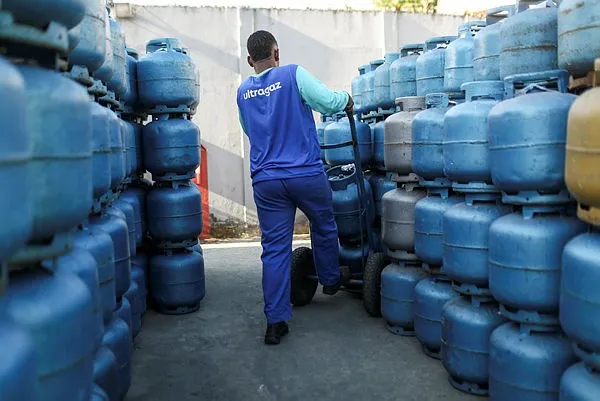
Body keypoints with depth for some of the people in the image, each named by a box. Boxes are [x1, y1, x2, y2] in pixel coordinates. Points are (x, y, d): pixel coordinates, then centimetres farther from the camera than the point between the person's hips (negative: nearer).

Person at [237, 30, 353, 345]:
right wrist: (346, 100, 8)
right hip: (306, 174, -3)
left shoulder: (243, 92, 11)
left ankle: (275, 321, 5)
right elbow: (328, 101, -12)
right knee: (324, 227, 23)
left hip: (265, 180, 3)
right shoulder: (293, 75, -5)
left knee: (275, 250, 5)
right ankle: (331, 279, 45)